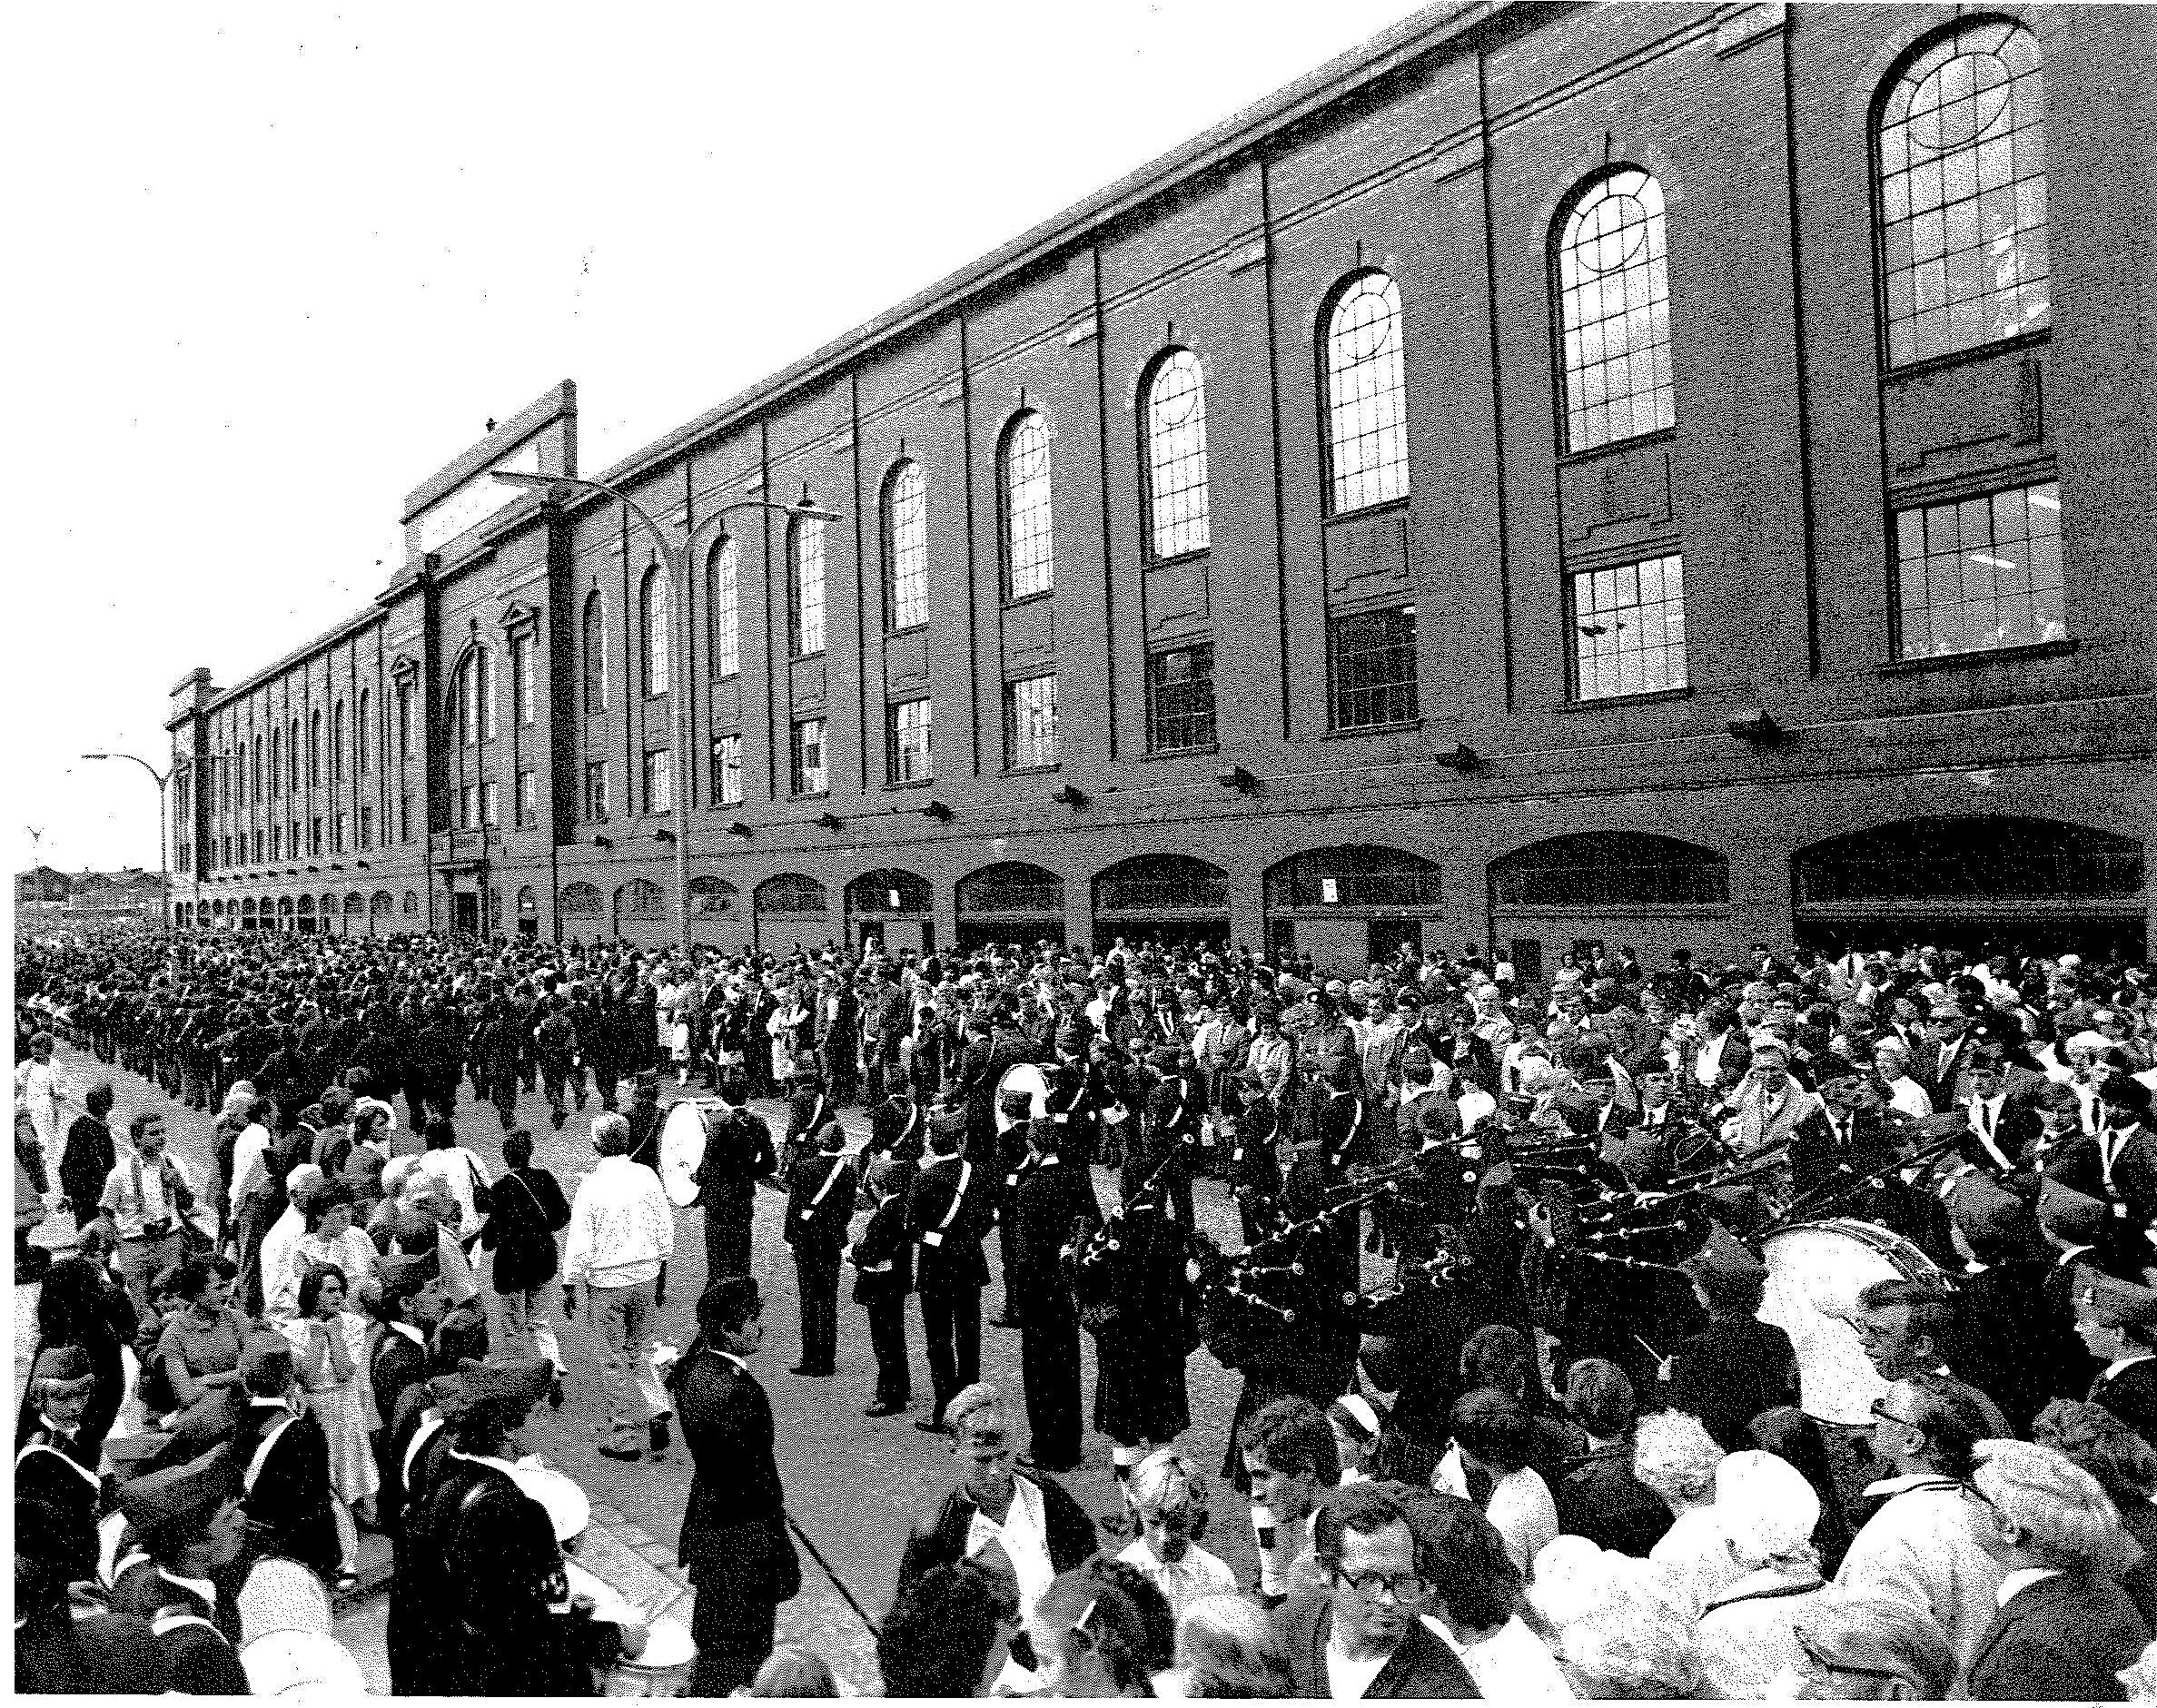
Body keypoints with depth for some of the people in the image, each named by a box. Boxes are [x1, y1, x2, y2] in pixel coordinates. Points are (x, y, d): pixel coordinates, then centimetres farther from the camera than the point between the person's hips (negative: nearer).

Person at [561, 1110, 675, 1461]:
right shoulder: (646, 1176, -4)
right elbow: (665, 1228, 2)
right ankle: (657, 1412, 2)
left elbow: (579, 1242, -11)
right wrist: (658, 1265, 17)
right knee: (639, 1354, 20)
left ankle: (624, 1438, 15)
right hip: (644, 1275, 4)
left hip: (607, 1280, -3)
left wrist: (570, 1286, 0)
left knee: (615, 1360, 8)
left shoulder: (591, 1185, -14)